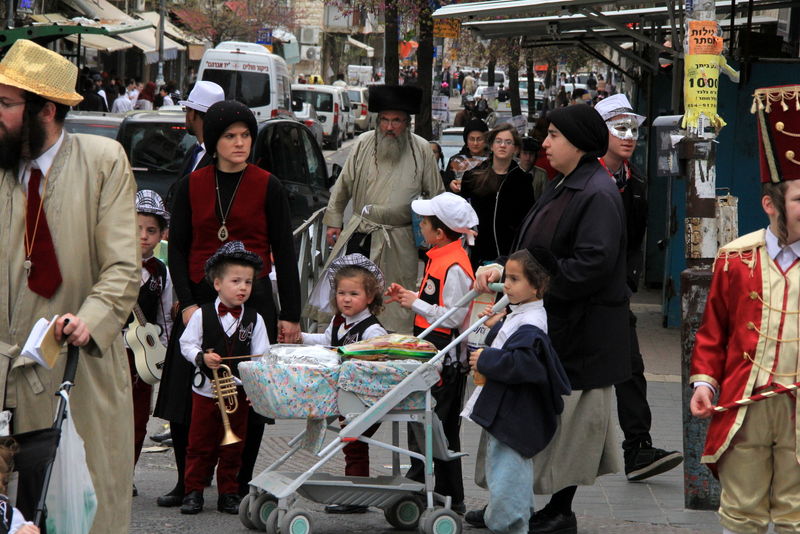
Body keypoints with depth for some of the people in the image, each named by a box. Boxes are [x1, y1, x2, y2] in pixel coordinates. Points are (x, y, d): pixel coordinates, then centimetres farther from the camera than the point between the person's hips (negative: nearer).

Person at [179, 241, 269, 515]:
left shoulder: (254, 319, 0)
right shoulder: (202, 315, -4)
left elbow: (261, 357, -1)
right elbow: (187, 344, -1)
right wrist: (202, 357, -20)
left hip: (239, 392, 1)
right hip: (205, 391, -1)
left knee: (233, 448, 8)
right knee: (200, 444, 5)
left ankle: (228, 494, 17)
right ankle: (193, 491, 13)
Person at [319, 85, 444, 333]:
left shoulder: (421, 150, 0)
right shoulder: (364, 143, 4)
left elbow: (436, 195, 9)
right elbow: (343, 185, 14)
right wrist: (333, 221, 13)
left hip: (397, 242, -2)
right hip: (358, 235, 2)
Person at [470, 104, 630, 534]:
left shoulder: (597, 195, -17)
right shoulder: (561, 188, 14)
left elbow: (592, 264, -25)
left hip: (580, 332, -10)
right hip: (551, 322, 10)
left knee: (568, 416, -1)